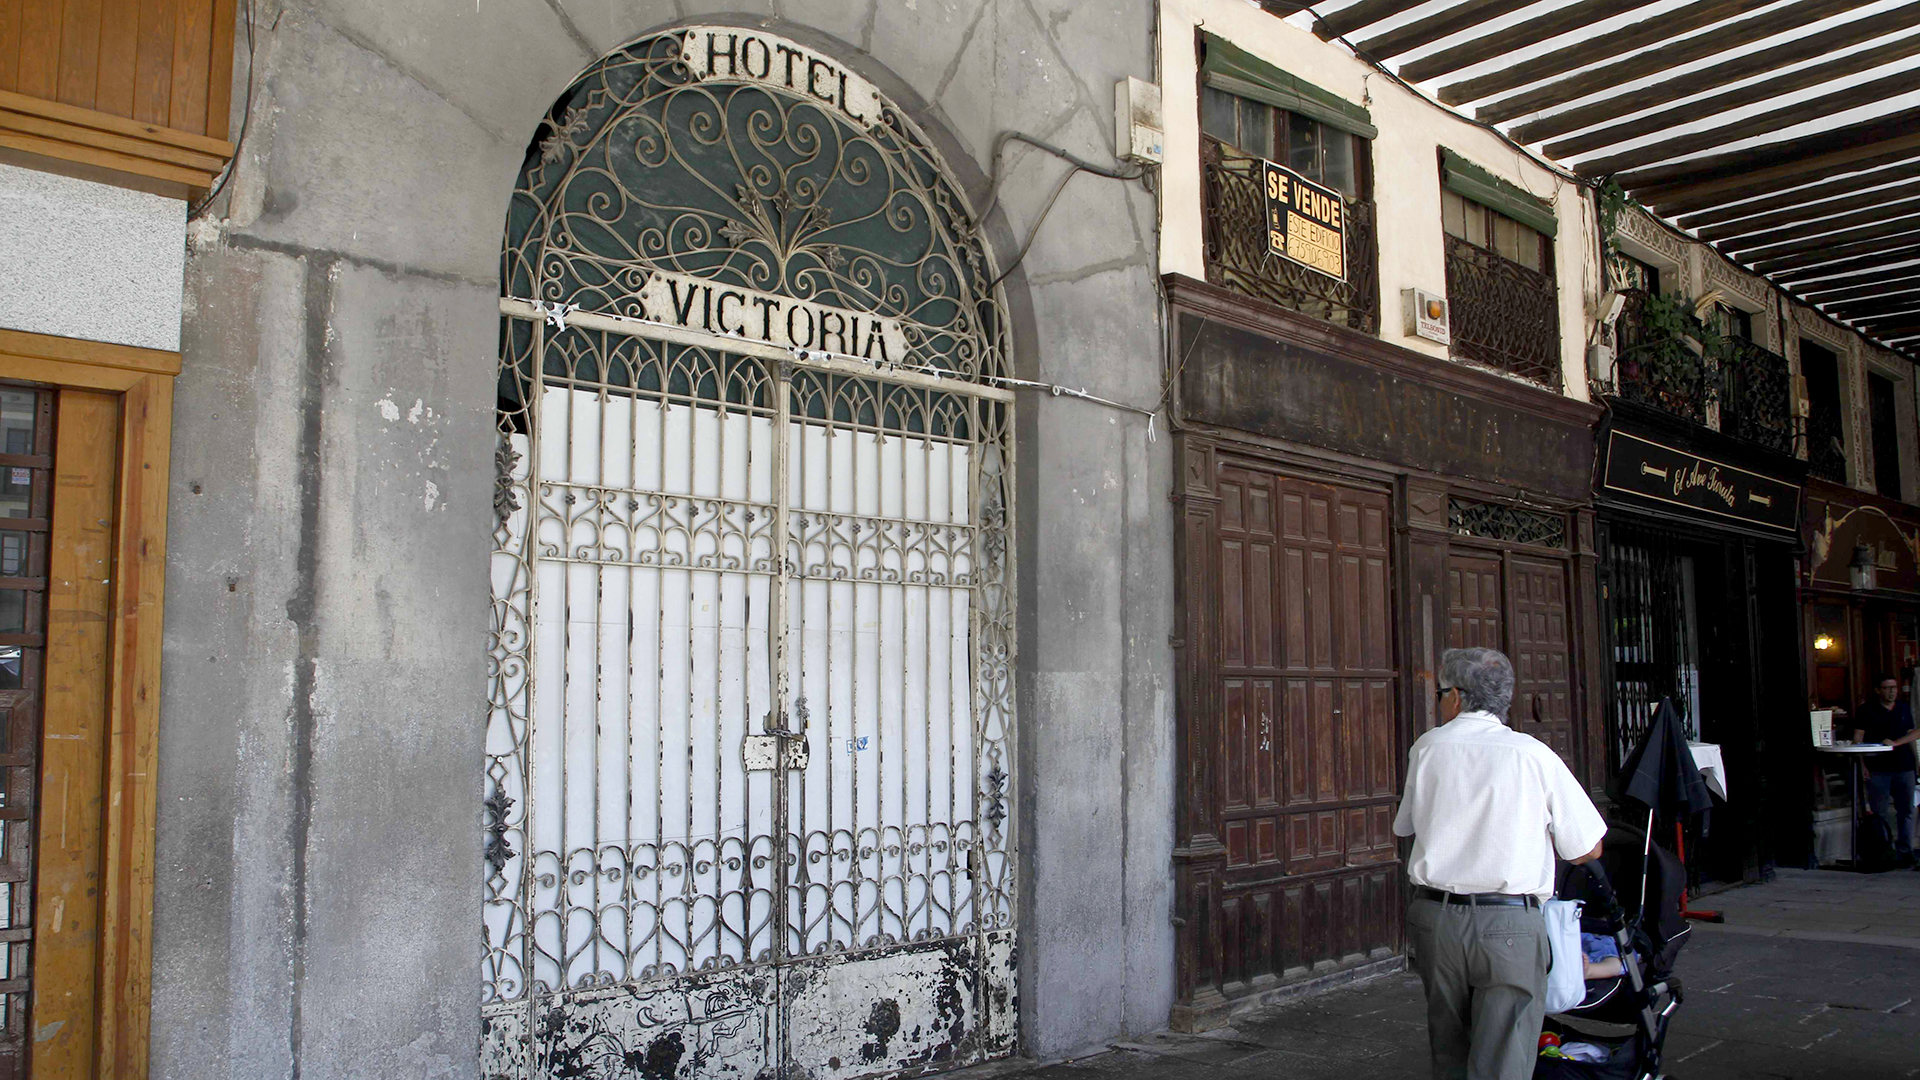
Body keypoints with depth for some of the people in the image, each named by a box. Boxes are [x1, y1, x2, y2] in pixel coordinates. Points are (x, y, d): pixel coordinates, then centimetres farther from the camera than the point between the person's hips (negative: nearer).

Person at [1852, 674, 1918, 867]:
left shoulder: (1904, 709, 13)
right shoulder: (1866, 710, 1)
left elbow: (1915, 733, 11)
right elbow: (1858, 739, -3)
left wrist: (1895, 743, -7)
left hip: (1904, 767, 4)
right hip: (1878, 769, -4)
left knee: (1906, 811, 4)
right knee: (1879, 813, -1)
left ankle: (1905, 851, 11)